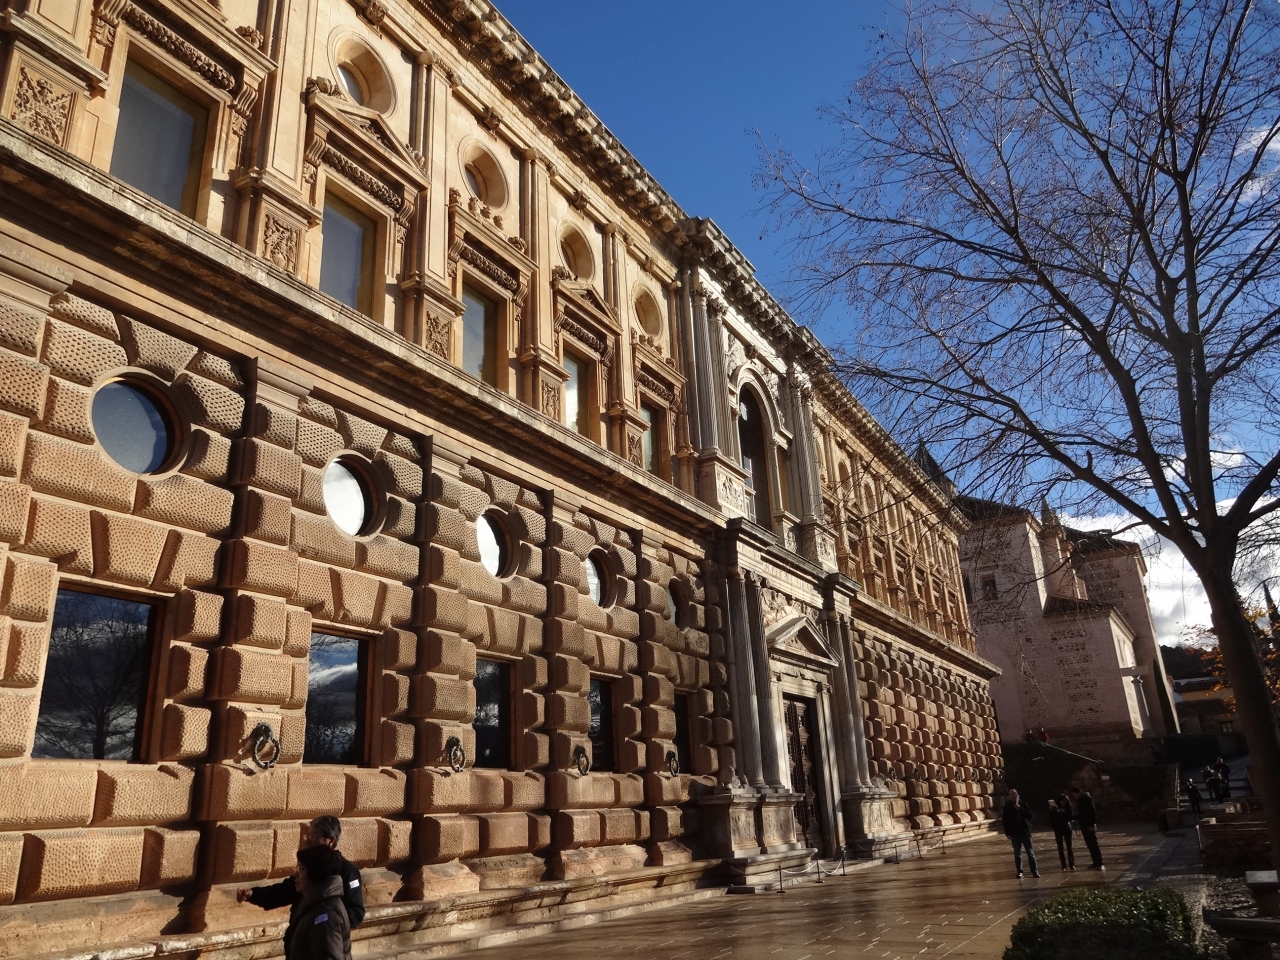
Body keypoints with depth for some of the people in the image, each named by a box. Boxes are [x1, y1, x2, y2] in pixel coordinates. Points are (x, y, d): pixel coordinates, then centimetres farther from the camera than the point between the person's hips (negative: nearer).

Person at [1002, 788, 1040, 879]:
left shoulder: (1023, 803, 1)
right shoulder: (1007, 806, 2)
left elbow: (1029, 814, -7)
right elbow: (1005, 820, 3)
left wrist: (1020, 809, -19)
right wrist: (1007, 832, -1)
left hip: (1025, 831, -1)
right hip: (1014, 833, 1)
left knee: (1030, 852, 1)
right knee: (1017, 853, 5)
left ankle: (1035, 871, 5)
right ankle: (1019, 872, 10)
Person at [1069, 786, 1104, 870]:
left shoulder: (1087, 799, -12)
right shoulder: (1079, 801, 14)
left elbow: (1093, 812, -17)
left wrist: (1092, 824, -20)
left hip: (1089, 826, -8)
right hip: (1084, 826, 8)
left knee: (1094, 845, -7)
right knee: (1090, 845, 9)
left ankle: (1099, 864, -5)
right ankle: (1096, 863, 13)